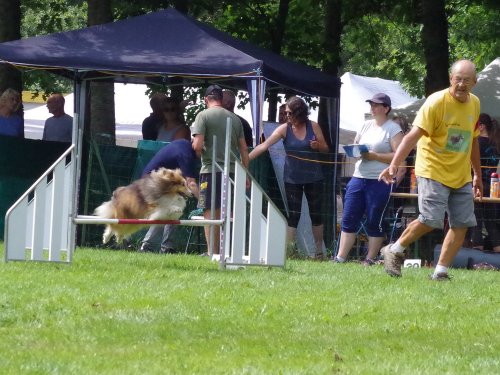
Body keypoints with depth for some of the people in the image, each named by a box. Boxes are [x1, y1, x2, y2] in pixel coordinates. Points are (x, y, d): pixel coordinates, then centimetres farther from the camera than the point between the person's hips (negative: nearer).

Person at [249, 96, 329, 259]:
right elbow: (264, 145, -16)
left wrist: (318, 145, -18)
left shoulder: (313, 127, -4)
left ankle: (319, 251, 18)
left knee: (316, 213, 9)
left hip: (313, 177, 1)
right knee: (293, 215, -3)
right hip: (292, 178, -1)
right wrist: (246, 158, -26)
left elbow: (325, 148, 6)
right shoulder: (284, 129, -7)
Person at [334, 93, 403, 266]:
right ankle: (340, 257, 3)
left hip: (380, 181, -6)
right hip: (358, 178, 6)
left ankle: (370, 259, 8)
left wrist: (374, 156, -16)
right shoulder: (366, 125, 15)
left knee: (374, 222, 0)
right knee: (349, 219, 2)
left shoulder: (393, 129, -4)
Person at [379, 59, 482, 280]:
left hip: (462, 176, 6)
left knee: (462, 225, -3)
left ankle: (440, 272, 5)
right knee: (430, 220, -16)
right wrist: (394, 165, -31)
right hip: (433, 171, -6)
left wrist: (478, 175, 24)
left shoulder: (474, 104, 7)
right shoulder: (436, 102, -13)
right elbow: (414, 135, -20)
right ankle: (395, 251, 7)